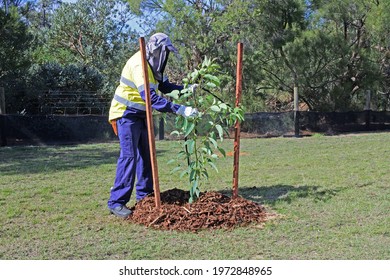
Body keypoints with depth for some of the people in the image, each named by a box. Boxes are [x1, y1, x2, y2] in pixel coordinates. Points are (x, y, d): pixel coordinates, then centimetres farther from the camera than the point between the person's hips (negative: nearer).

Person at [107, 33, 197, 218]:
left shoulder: (153, 65, 6)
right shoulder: (139, 64, -26)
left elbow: (164, 86, 11)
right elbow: (151, 97, -35)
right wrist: (179, 110, -37)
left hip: (141, 115, 10)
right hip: (126, 114, -10)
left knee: (146, 154, 11)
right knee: (129, 155, -15)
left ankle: (144, 195, 21)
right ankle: (116, 202, -11)